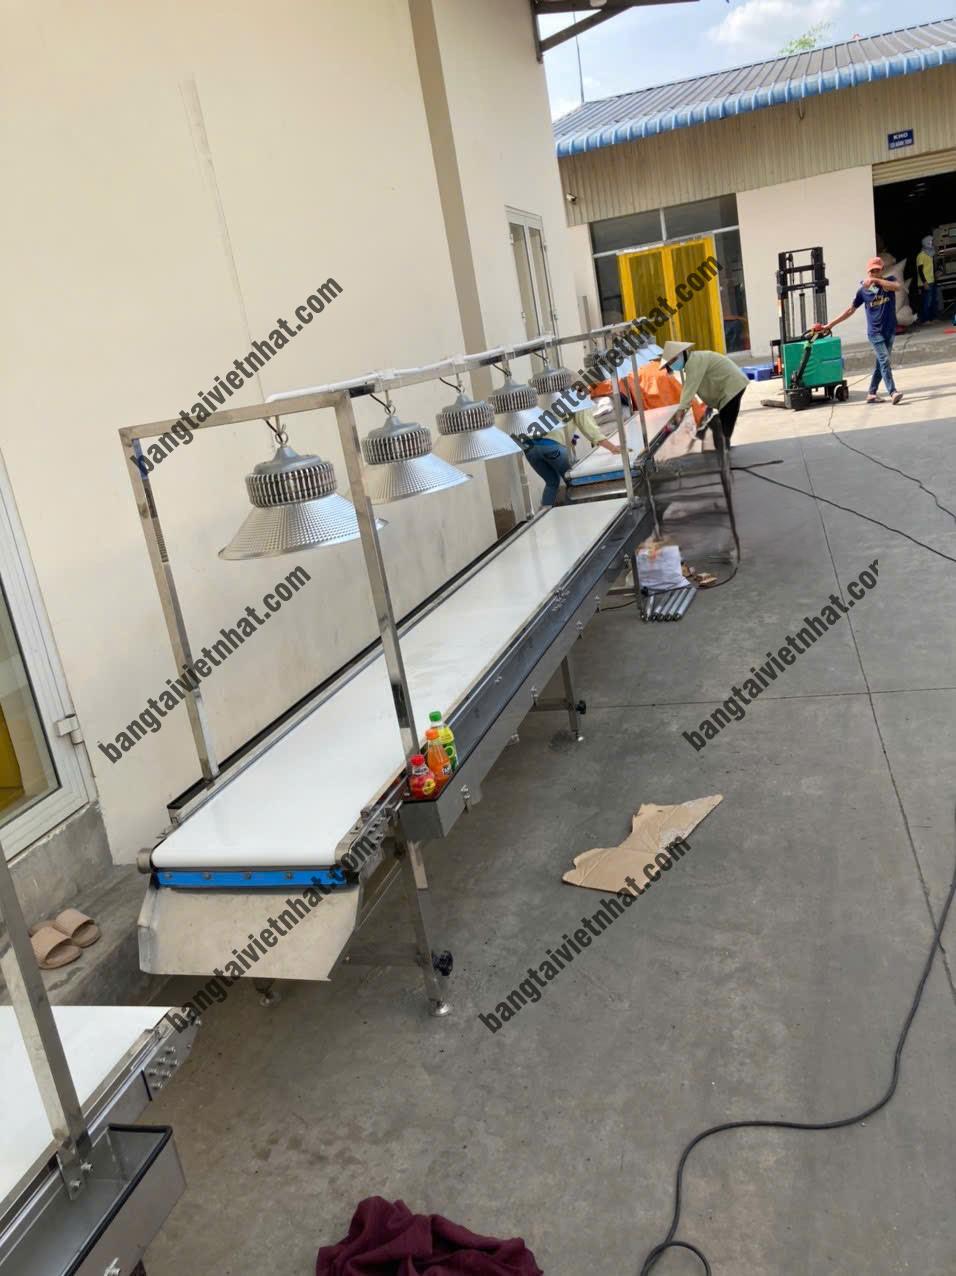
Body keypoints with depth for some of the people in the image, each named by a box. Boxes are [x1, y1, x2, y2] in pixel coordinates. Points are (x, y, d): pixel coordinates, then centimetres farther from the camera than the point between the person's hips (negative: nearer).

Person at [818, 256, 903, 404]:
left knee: (881, 363, 8)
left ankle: (871, 394, 18)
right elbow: (850, 310, 6)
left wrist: (877, 280, -27)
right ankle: (893, 392, -20)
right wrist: (829, 325, 4)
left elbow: (898, 287, -22)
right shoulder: (863, 290, 0)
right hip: (875, 332, -2)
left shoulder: (889, 280, 1)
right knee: (885, 360, -15)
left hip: (890, 330, 3)